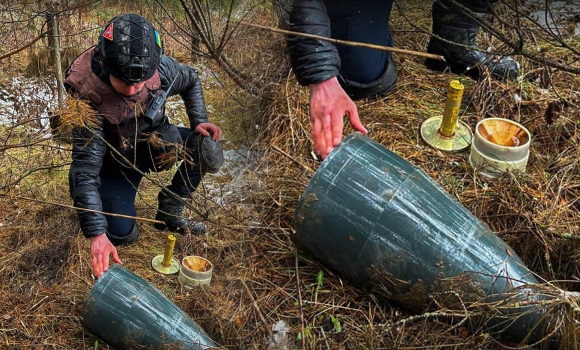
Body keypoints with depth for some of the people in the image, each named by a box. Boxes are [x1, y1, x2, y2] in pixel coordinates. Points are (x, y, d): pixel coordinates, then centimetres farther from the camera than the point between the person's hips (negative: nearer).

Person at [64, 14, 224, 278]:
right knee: (123, 235, -15)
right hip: (114, 162, -3)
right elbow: (85, 169, -37)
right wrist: (96, 234, -43)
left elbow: (191, 81, 0)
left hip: (153, 142, 4)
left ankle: (170, 210, 1)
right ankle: (91, 200, 19)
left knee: (208, 148, -21)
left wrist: (199, 121, -14)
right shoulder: (89, 99, -37)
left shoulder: (160, 68, -26)